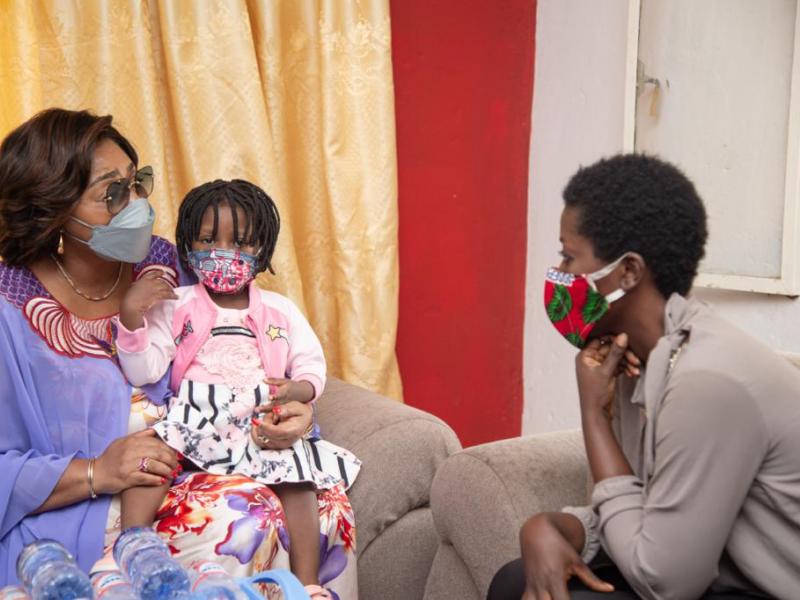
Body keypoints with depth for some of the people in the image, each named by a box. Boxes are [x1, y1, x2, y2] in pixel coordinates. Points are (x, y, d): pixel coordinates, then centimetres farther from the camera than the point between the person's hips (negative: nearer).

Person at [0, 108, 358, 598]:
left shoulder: (167, 266, 5)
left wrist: (290, 410, -9)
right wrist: (96, 473, -22)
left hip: (200, 464, 6)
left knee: (327, 504, -16)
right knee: (248, 519, -28)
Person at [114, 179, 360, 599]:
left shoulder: (280, 311, 17)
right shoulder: (174, 306, 10)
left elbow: (312, 363, 13)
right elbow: (142, 372, 1)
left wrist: (299, 388, -10)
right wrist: (131, 317, -14)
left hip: (264, 423, 1)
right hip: (194, 418, -1)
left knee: (297, 476, -23)